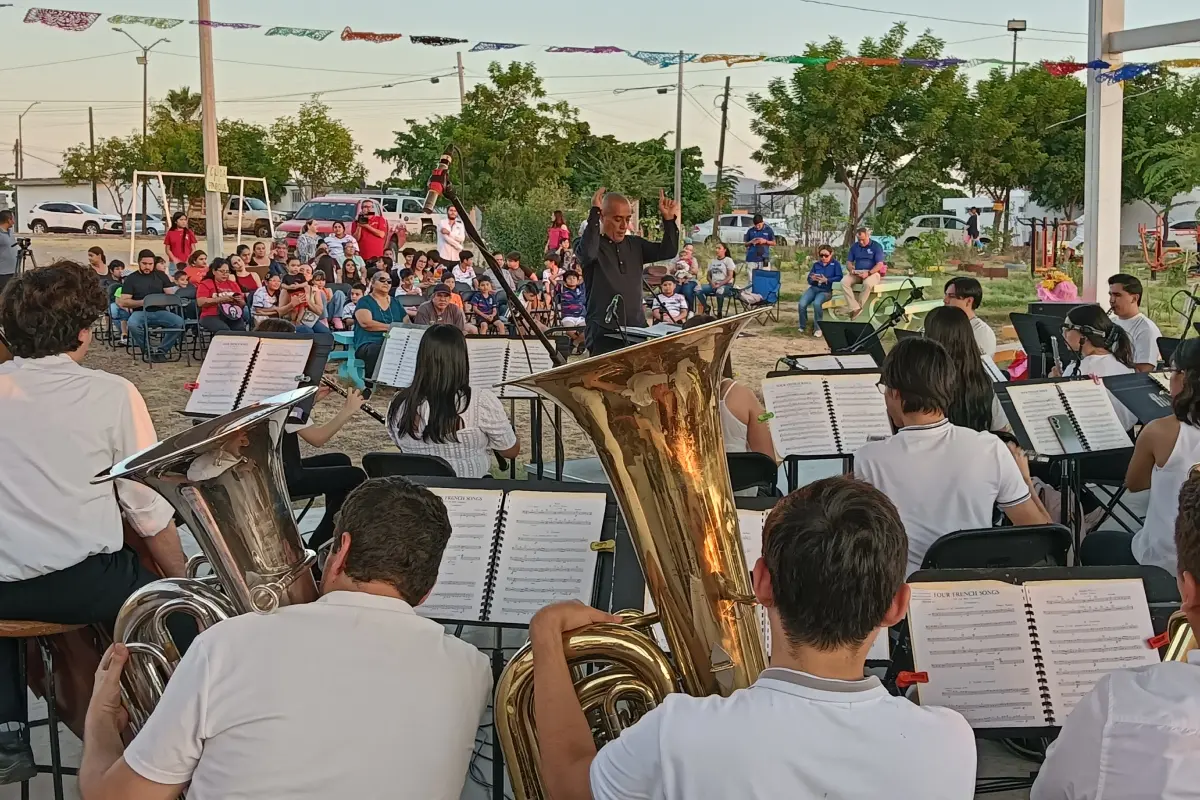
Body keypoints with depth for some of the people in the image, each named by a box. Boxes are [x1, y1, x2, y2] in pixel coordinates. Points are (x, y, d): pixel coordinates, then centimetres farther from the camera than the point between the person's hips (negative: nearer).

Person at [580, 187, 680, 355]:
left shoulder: (635, 245, 16)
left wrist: (669, 219, 1)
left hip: (636, 330, 5)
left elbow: (668, 251, 13)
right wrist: (594, 212, -27)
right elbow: (588, 252, -27)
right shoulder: (594, 244, -3)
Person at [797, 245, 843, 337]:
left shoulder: (835, 264, 5)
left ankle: (818, 328, -18)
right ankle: (802, 327, -1)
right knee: (802, 304, -24)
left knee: (816, 303, -35)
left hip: (826, 290, -4)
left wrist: (826, 280, -20)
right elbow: (809, 279, 13)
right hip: (813, 288, 4)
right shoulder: (816, 264, 16)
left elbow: (839, 277, -8)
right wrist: (813, 279, -11)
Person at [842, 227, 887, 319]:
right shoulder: (854, 246, 12)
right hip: (857, 273, 4)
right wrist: (851, 269, -10)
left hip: (872, 273, -4)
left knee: (867, 283, -40)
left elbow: (880, 264, -9)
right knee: (844, 281, -27)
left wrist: (868, 273, -25)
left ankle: (859, 307, -26)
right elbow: (848, 262, 14)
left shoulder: (876, 246, -2)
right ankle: (855, 308, -35)